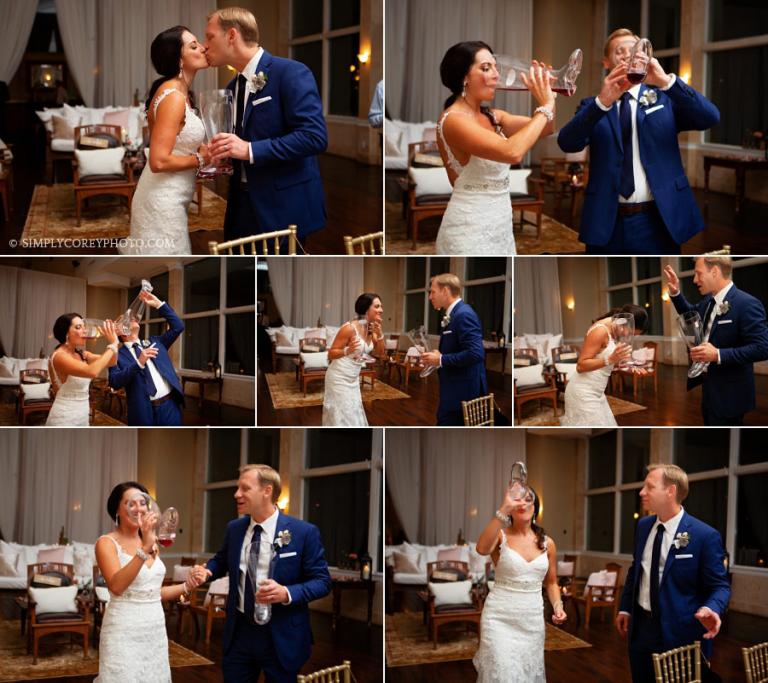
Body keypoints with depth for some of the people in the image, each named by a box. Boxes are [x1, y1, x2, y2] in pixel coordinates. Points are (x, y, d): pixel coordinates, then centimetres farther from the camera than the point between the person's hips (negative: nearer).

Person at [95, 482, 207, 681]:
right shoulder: (107, 543, -8)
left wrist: (187, 586, 6)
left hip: (155, 632, 6)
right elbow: (116, 587, -25)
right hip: (124, 633, -6)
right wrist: (144, 549, -32)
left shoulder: (151, 543, 12)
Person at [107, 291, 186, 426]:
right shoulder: (118, 355, 3)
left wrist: (158, 304, 6)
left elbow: (178, 327, 13)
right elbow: (114, 382, -11)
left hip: (170, 406, 3)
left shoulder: (153, 342, 17)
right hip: (144, 411, -3)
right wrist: (139, 363, -21)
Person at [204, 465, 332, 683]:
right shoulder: (234, 529, 5)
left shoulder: (304, 532, -10)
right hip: (239, 632, 4)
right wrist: (206, 570, -2)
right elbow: (221, 561, 21)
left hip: (281, 638, -4)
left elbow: (322, 581, -8)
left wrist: (287, 593, -25)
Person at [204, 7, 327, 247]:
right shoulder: (232, 88, 15)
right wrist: (216, 157, 2)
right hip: (243, 211, 8)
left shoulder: (290, 73, -11)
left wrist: (251, 150, -25)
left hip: (283, 210, -8)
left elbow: (315, 136, -21)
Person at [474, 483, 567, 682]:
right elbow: (482, 548, -31)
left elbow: (551, 582, 17)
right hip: (500, 617, -4)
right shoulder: (500, 536, -7)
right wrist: (504, 509, -37)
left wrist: (557, 606, -3)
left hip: (532, 618, 4)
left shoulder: (547, 544, 6)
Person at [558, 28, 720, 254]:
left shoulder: (665, 98, 8)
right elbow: (567, 143, -10)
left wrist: (667, 82, -22)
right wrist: (603, 101, -25)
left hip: (657, 222, 0)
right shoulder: (592, 106, 8)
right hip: (606, 223, 1)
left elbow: (710, 118, -9)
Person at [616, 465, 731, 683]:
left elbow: (719, 586, -11)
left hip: (679, 634, -6)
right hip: (641, 627, 6)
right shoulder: (643, 526, 6)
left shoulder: (705, 536, -14)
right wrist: (625, 608, 17)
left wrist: (711, 609, -31)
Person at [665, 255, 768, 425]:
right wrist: (676, 293, 12)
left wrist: (718, 355, -30)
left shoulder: (747, 304, -20)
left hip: (728, 396, -9)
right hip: (708, 392, 9)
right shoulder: (709, 300, 7)